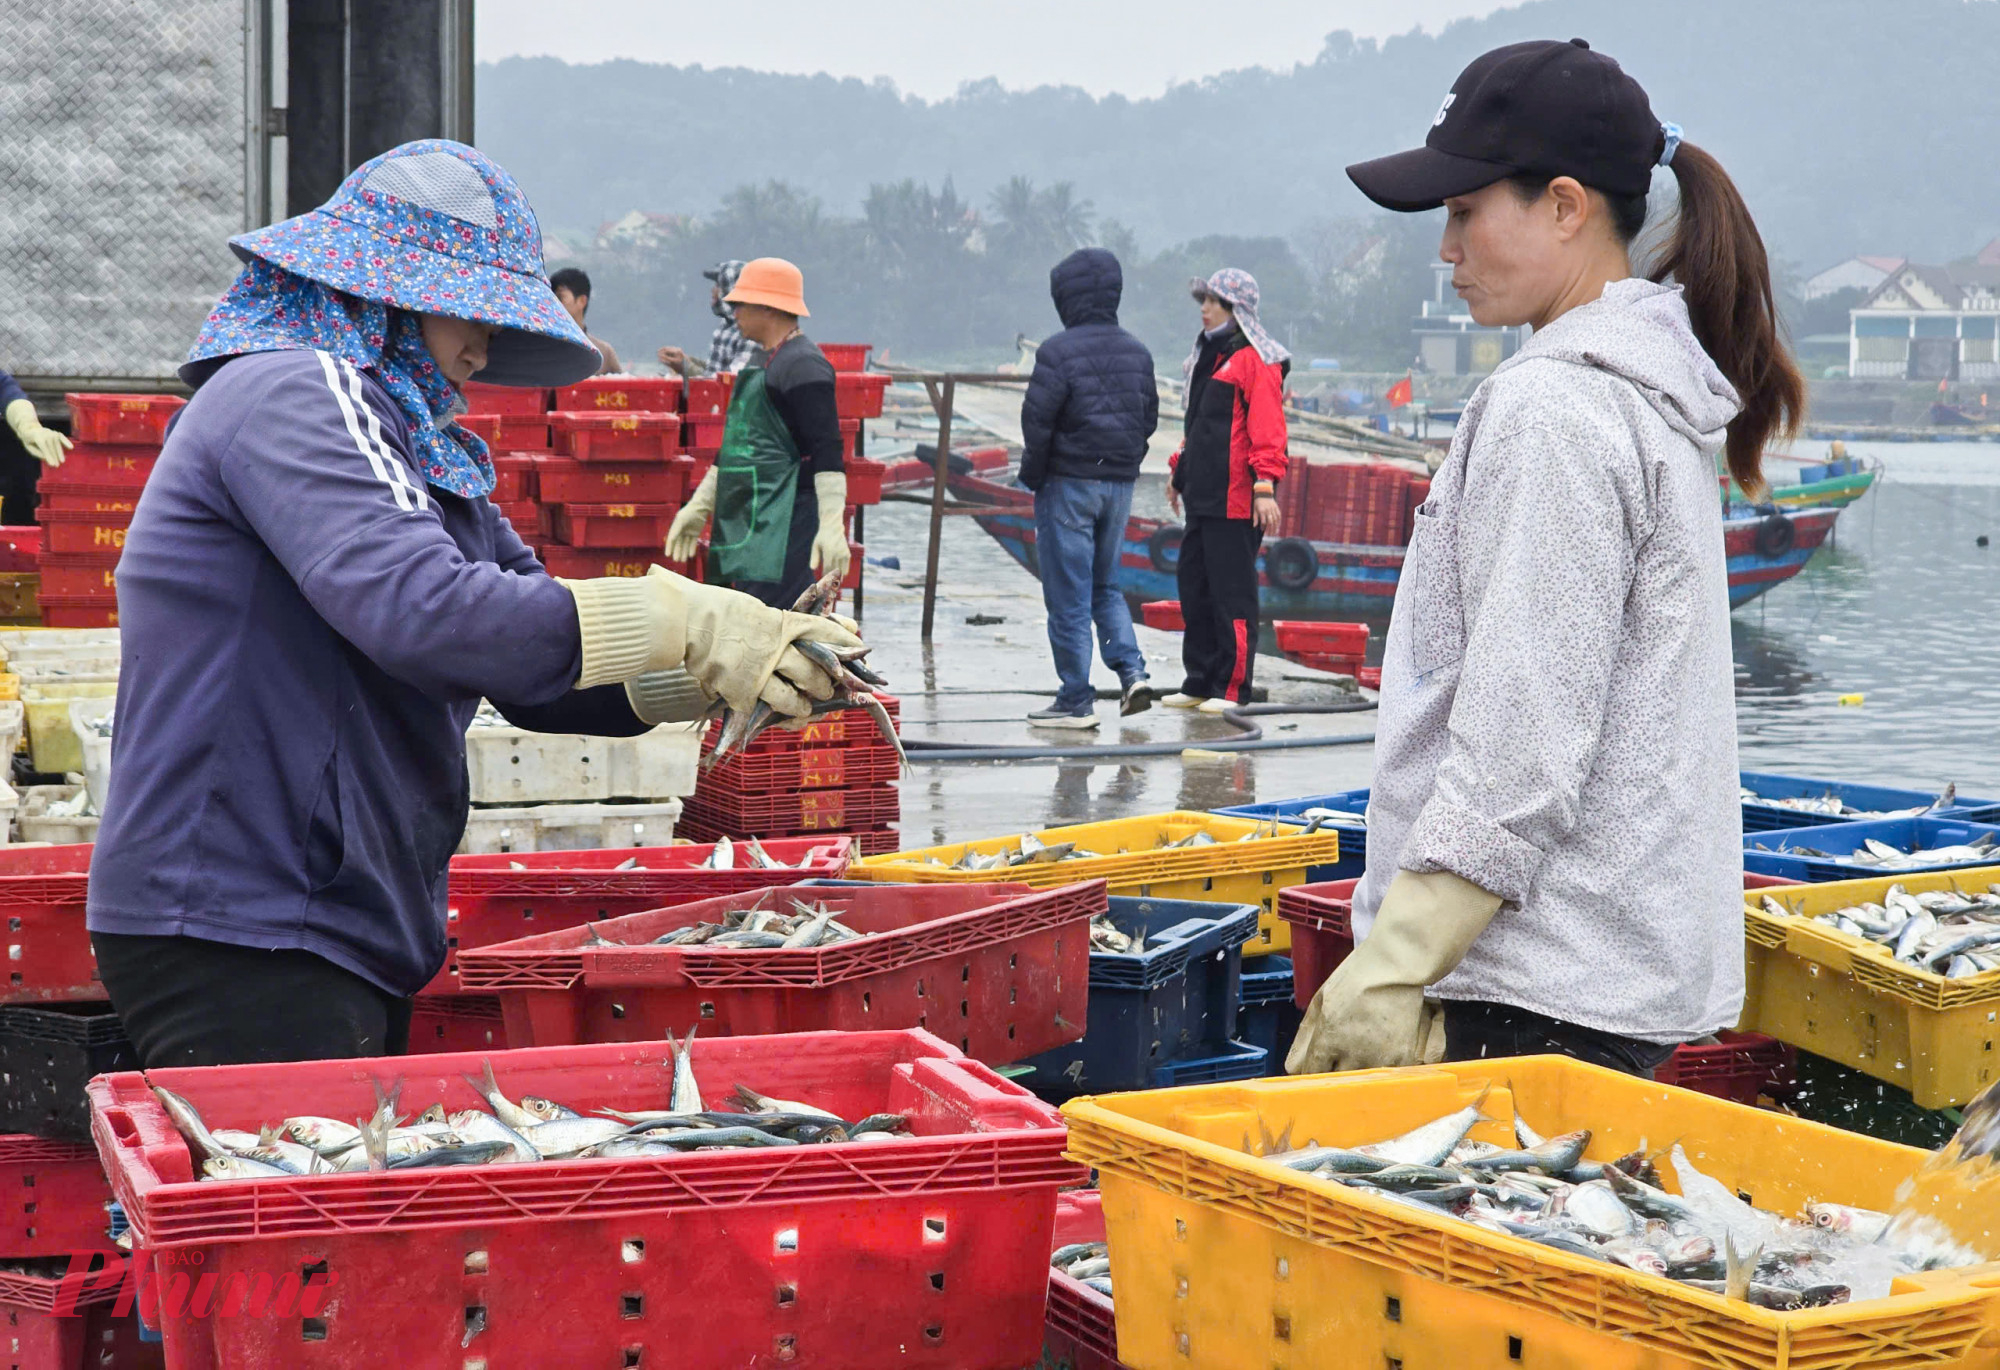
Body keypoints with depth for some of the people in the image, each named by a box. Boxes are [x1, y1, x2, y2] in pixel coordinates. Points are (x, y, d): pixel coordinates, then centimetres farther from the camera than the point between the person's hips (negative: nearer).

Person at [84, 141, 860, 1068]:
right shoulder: (290, 395, -10)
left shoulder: (434, 459, 21)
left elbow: (536, 675, 15)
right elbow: (419, 608, -25)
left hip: (343, 938, 10)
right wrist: (684, 626, -22)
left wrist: (742, 658, -1)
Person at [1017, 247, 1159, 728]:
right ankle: (1131, 672, 2)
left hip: (1069, 484, -6)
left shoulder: (1059, 352, -15)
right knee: (1105, 585, 19)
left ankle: (1076, 701, 3)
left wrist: (1033, 473, -2)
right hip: (1120, 485, 6)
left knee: (1068, 596, 1)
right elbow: (1149, 417, 10)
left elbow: (1036, 421, -15)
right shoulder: (1138, 353, 6)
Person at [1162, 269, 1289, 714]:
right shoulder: (1208, 355, 18)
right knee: (1193, 583, 11)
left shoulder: (1255, 360, -10)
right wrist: (1180, 469, 29)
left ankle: (1232, 687, 2)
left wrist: (1266, 486, -23)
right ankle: (1200, 682, 20)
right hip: (1202, 493, 9)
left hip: (1235, 498, -9)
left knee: (1232, 591, -4)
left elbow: (1267, 427, -17)